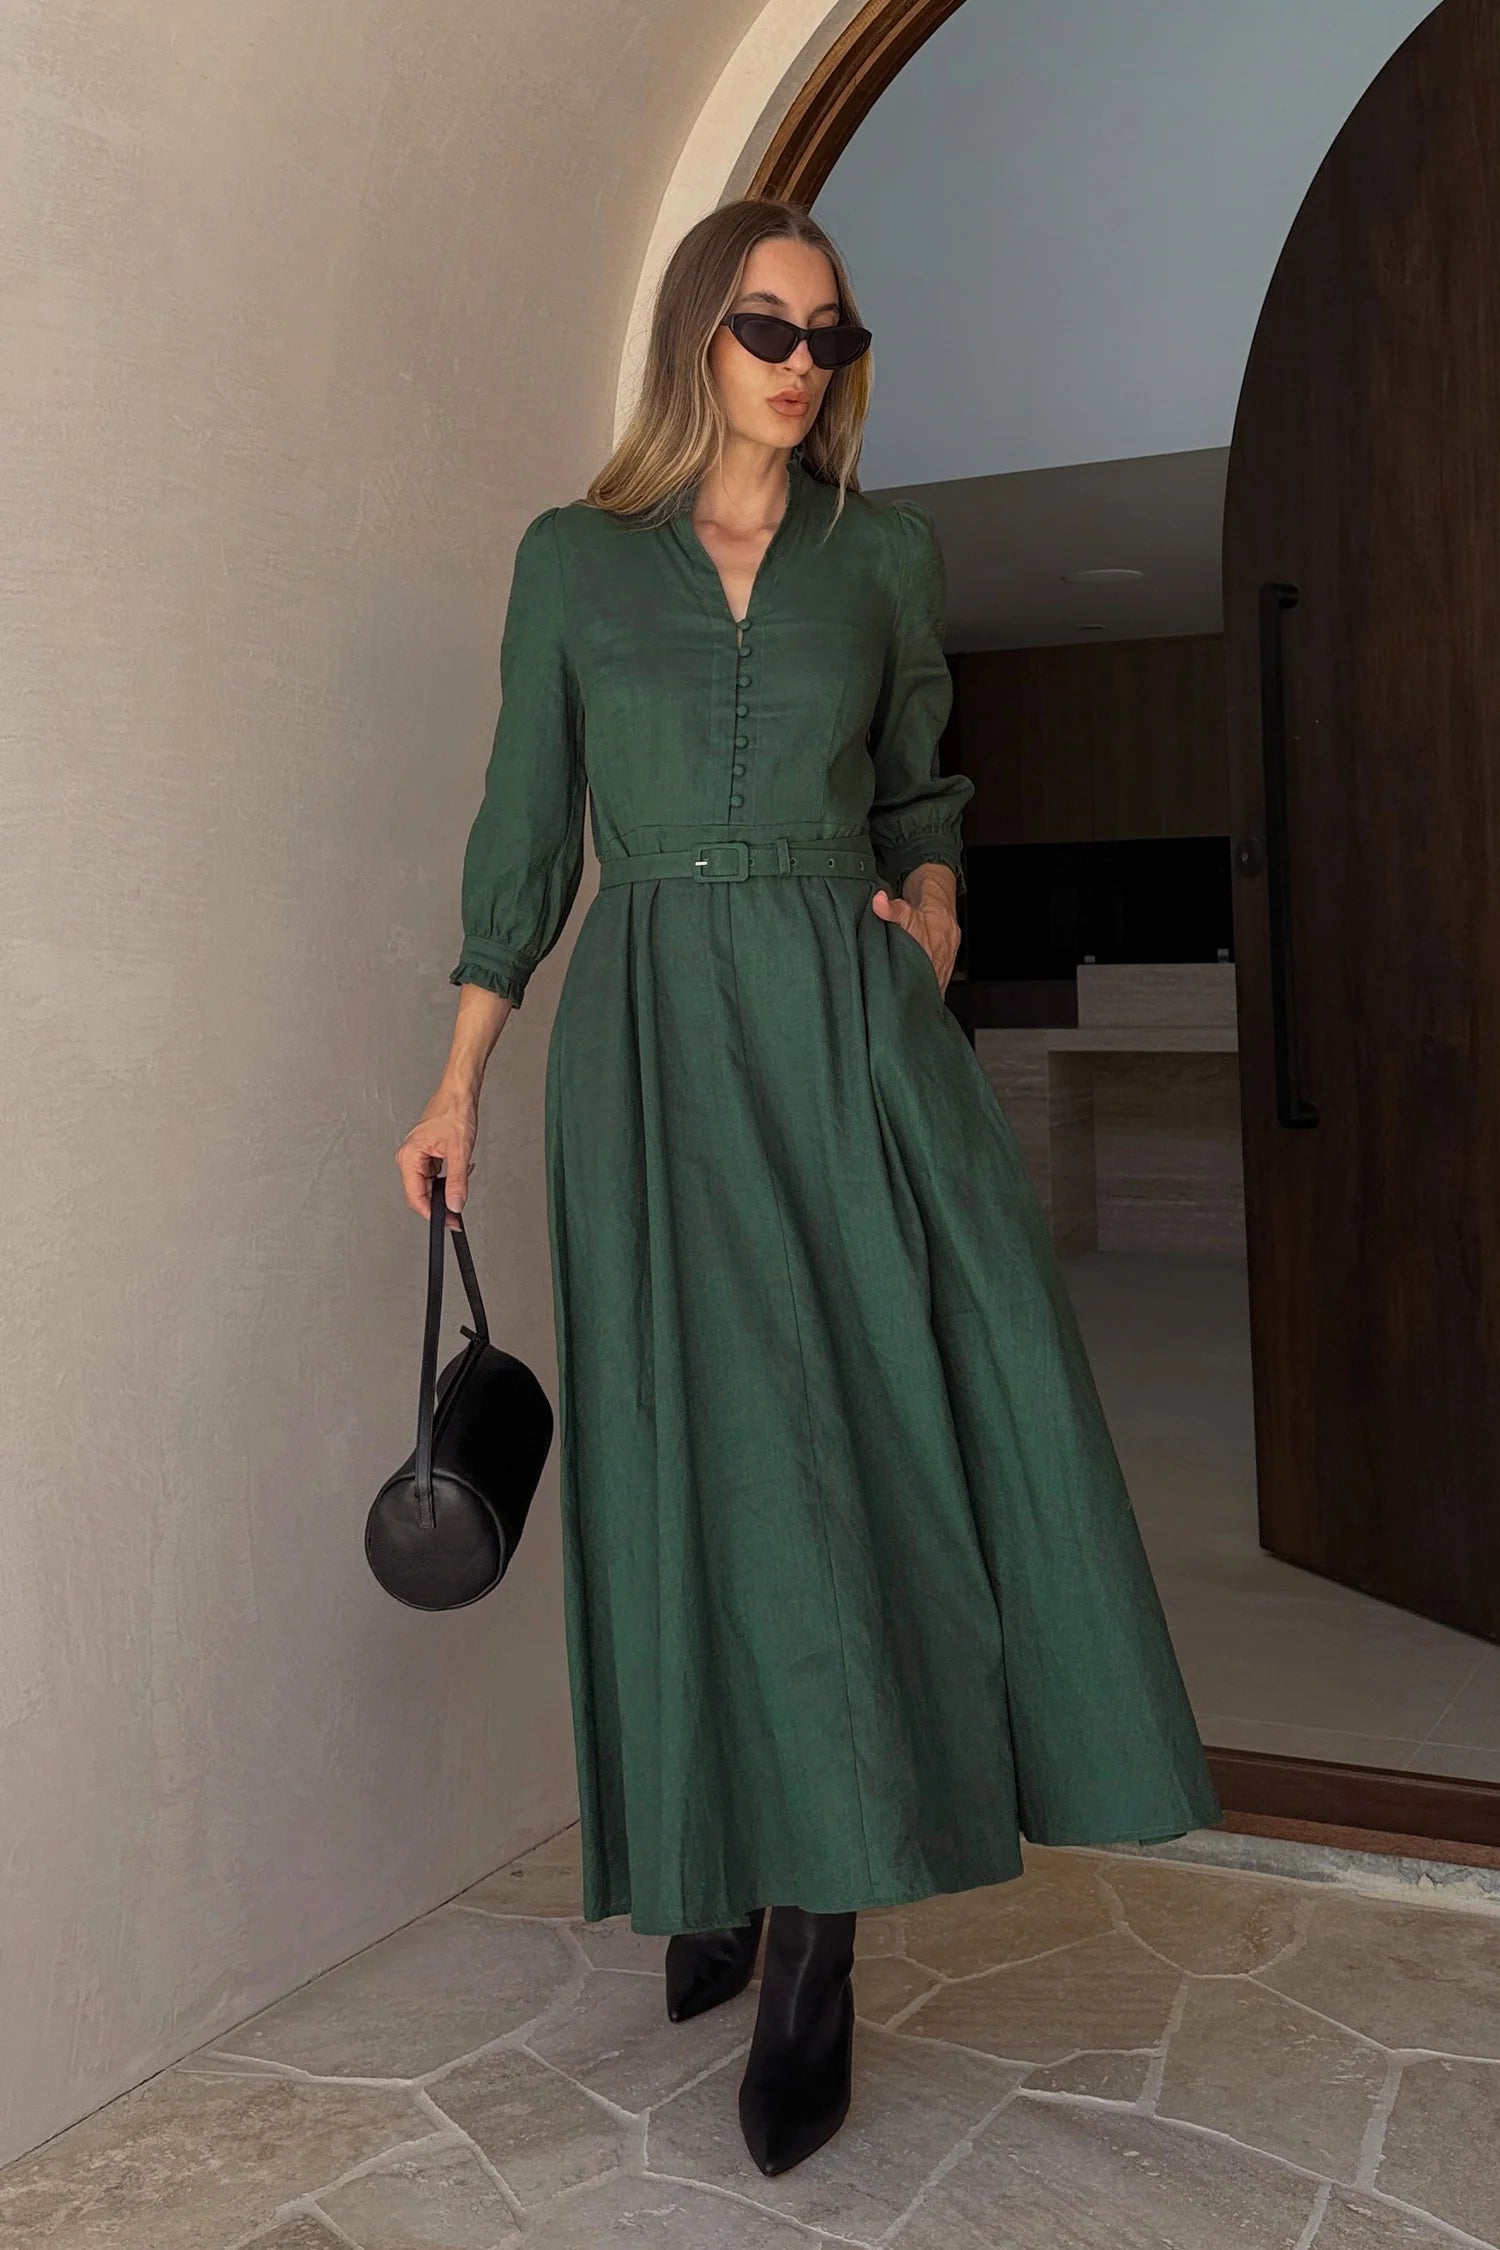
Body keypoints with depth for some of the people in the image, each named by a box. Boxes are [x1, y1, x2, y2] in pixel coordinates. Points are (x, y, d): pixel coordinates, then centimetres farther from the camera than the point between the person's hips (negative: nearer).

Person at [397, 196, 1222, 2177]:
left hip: (852, 1013, 1)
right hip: (656, 1028, -1)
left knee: (903, 1399, -10)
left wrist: (930, 914, -2)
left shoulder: (888, 554, 14)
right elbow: (523, 834, 9)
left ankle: (806, 1900, 1)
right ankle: (735, 1861, 14)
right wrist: (459, 1085, 3)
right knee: (709, 1435, -4)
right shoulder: (573, 558, 10)